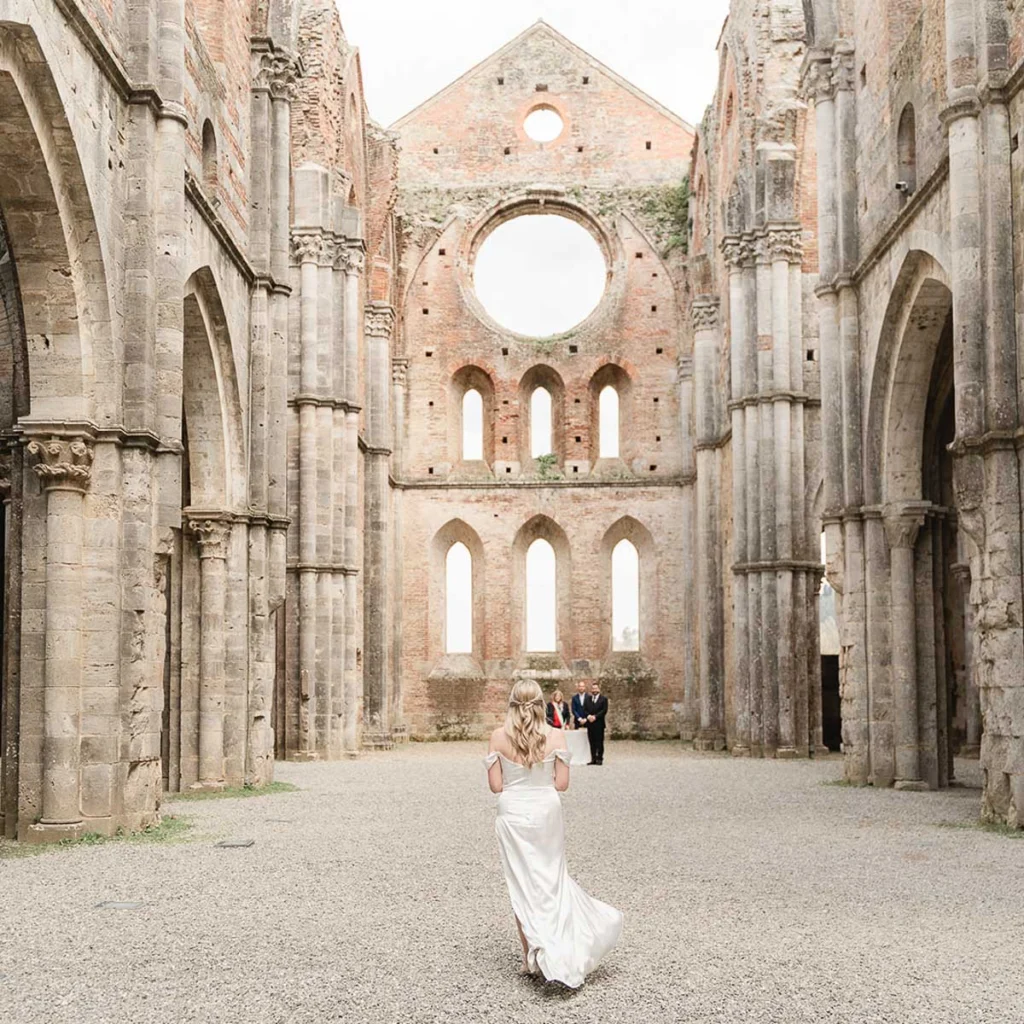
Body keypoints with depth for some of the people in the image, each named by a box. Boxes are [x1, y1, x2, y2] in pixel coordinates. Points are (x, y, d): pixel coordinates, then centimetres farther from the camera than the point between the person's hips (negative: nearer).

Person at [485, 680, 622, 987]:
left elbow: (495, 785, -6)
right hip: (546, 812, 1)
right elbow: (562, 783, -5)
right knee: (551, 878, 16)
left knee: (522, 885, 8)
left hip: (513, 815, -1)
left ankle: (532, 956, 10)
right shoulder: (555, 736, -7)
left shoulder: (498, 736, -8)